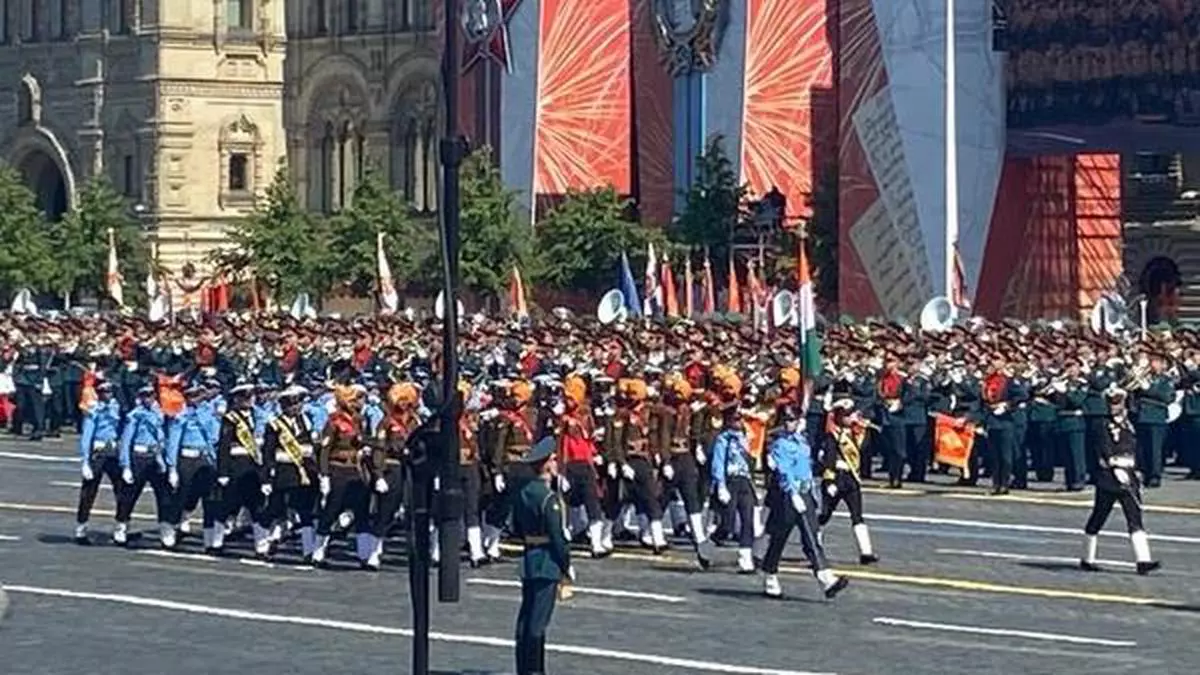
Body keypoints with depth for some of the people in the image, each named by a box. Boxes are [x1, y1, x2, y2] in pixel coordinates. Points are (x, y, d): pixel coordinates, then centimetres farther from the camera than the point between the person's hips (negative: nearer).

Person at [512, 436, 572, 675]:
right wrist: (567, 565, -8)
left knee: (526, 619, 12)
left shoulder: (523, 494, 8)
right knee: (538, 621, -5)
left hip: (528, 562, 8)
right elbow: (557, 536, -17)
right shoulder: (549, 498, -18)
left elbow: (517, 530, 16)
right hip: (548, 563, -8)